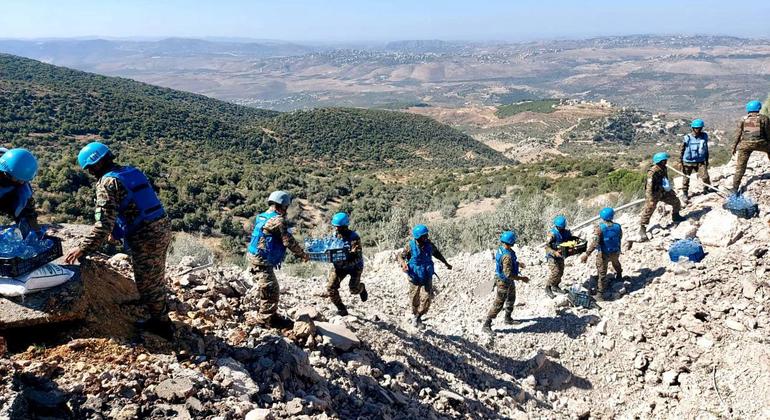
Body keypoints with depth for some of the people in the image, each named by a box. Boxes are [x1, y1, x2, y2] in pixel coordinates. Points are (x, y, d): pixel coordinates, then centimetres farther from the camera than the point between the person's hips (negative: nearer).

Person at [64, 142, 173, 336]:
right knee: (156, 275, 27)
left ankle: (160, 323, 25)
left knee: (147, 282, 10)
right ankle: (161, 305, 46)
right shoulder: (132, 171, 11)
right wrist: (117, 230, 29)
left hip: (145, 237, -8)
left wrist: (82, 249, -15)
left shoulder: (108, 182, -14)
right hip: (163, 226, 8)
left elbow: (103, 223, -20)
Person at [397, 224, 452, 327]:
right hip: (415, 278, -2)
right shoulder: (410, 246, -15)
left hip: (427, 278, 2)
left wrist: (446, 263, 20)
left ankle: (418, 316, 15)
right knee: (415, 300, 11)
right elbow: (400, 256, -7)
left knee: (426, 299, -10)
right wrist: (403, 264, -28)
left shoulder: (429, 244, -6)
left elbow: (436, 253, 14)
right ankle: (414, 314, 40)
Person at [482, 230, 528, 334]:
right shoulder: (507, 256, -33)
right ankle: (486, 325, 4)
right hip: (504, 282, -10)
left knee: (511, 299, 27)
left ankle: (508, 318, 45)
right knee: (498, 304, -3)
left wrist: (518, 263, 28)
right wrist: (521, 278, -23)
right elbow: (508, 274, -33)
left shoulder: (501, 249, -3)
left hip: (509, 281, 10)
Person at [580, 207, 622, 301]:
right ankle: (619, 276, 65)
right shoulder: (617, 227, -11)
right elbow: (620, 238, 7)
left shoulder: (600, 228, -24)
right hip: (616, 252, 5)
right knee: (616, 262, 37)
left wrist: (587, 254, -29)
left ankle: (600, 294, 7)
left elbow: (595, 243, -30)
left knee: (602, 274, 4)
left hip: (604, 254, -4)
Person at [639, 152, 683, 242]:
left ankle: (675, 217, 40)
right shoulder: (652, 172, -26)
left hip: (663, 192, 8)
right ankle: (642, 229, -5)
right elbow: (649, 187, -26)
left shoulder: (664, 169, 2)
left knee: (676, 202, 13)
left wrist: (670, 190, 27)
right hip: (654, 194, -8)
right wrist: (651, 200, -28)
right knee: (648, 210, -10)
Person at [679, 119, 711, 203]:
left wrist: (706, 160, 18)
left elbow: (706, 149, 14)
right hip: (688, 162, -2)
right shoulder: (688, 138, -11)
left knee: (705, 177, -12)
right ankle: (685, 194, 26)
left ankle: (706, 189, 17)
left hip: (700, 161, 2)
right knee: (686, 178, 8)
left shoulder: (704, 136, 2)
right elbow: (681, 149, -4)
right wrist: (680, 161, -5)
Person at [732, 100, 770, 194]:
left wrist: (734, 146, 12)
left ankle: (735, 189, 1)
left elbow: (738, 134, 6)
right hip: (759, 143, -1)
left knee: (740, 167, 4)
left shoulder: (743, 119, 7)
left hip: (745, 144, 1)